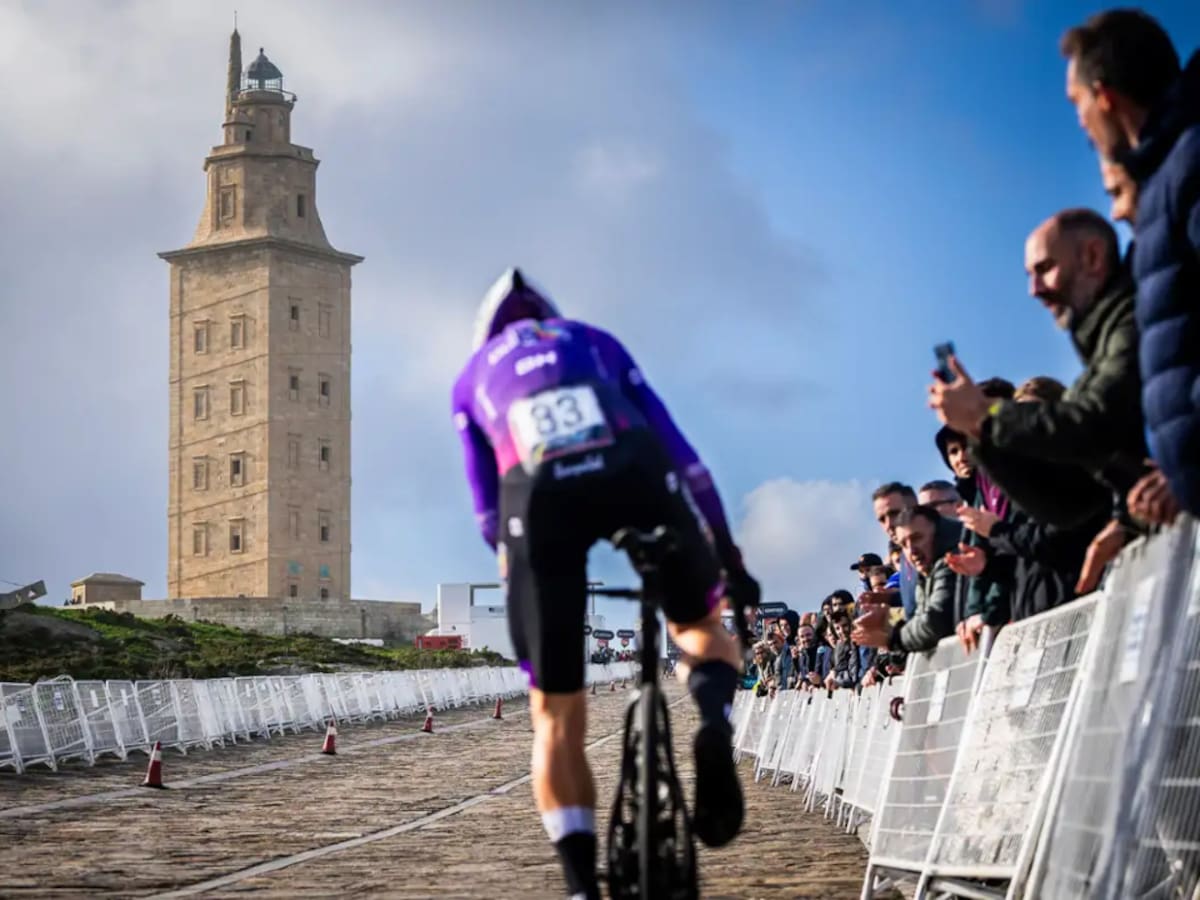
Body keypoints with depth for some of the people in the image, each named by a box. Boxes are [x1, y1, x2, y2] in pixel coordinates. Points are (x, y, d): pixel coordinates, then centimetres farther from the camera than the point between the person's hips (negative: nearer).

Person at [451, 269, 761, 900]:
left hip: (538, 493, 0)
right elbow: (677, 449, 30)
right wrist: (728, 554, 33)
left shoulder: (474, 374, 34)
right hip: (636, 472, 1)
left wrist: (515, 576, 39)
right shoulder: (594, 341, 35)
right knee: (701, 627, 28)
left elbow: (487, 504, 29)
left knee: (556, 717, 10)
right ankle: (715, 724, -5)